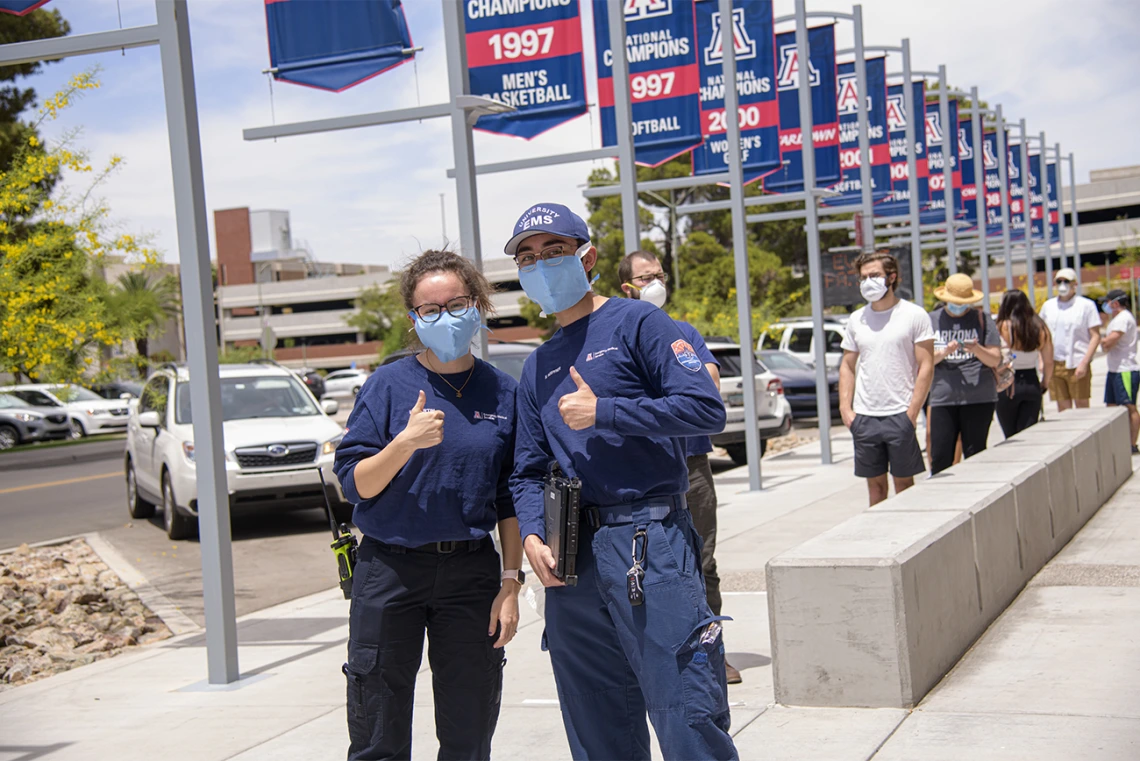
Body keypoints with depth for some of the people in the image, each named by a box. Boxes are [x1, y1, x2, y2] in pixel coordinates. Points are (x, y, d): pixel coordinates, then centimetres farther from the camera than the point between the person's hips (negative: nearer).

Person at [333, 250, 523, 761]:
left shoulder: (503, 393, 6)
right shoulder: (388, 386, -2)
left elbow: (509, 501, 9)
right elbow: (354, 484, -6)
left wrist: (511, 583, 3)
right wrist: (405, 442, -22)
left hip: (472, 573, 2)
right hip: (391, 570, -2)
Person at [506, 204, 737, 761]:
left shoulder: (636, 324, 1)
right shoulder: (538, 367, 20)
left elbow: (706, 409, -11)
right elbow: (528, 471, 19)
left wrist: (603, 412, -10)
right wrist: (532, 534, 0)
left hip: (650, 544, -6)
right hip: (571, 557, 6)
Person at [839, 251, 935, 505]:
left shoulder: (914, 315, -1)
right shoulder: (857, 319, 11)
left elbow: (926, 366, -5)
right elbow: (847, 366, 15)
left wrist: (912, 412, -12)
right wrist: (845, 408, 3)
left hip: (900, 415, -4)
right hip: (863, 416, 4)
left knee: (904, 481, 2)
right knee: (874, 482, 7)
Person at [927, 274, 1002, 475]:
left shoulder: (981, 319, 7)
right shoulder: (932, 320, 9)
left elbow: (995, 360, 4)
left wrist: (977, 349, -16)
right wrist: (945, 352, -13)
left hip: (979, 398, 0)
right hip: (942, 399, 0)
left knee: (975, 457, 2)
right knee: (940, 458, -4)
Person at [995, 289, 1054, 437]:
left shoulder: (1003, 327, -9)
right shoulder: (1040, 327, 4)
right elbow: (1049, 362, 6)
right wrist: (1044, 385, 18)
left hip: (1008, 385, -4)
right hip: (1032, 384, 4)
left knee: (1011, 437, 8)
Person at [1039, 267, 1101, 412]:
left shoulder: (1086, 305, 0)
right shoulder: (1048, 306, 12)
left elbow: (1095, 336, -3)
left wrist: (1084, 363, -12)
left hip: (1077, 365, -4)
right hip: (1054, 363, 4)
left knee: (1082, 407, -1)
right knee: (1063, 408, 5)